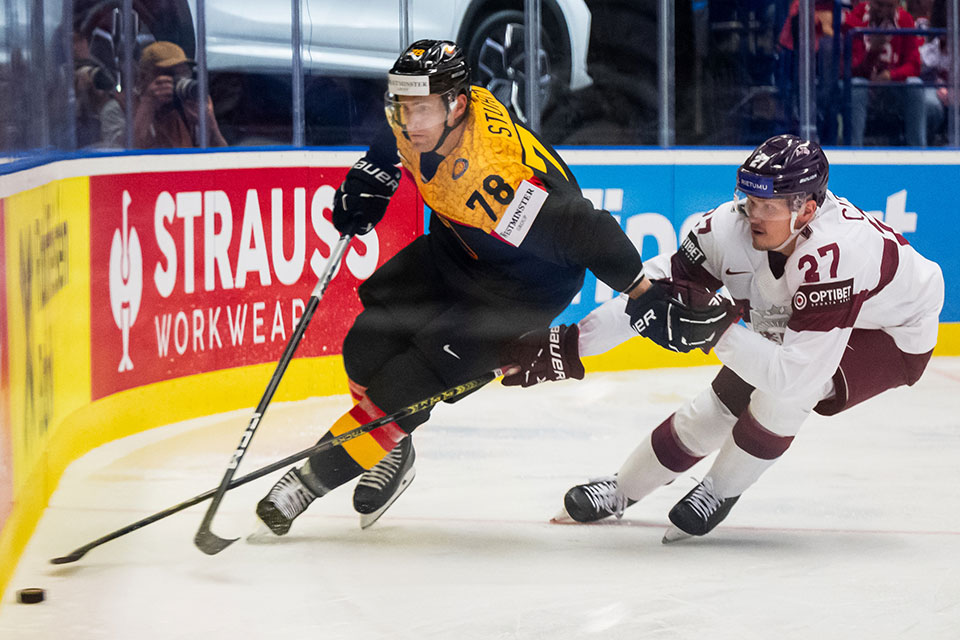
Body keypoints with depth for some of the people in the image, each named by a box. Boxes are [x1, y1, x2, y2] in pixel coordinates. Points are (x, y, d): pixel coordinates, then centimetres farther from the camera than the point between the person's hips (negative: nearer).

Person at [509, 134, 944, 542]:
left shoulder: (833, 255, -43)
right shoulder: (736, 225, -25)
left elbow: (794, 372, -43)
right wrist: (573, 344, -23)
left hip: (893, 336, -6)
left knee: (784, 386, -29)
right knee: (724, 400, 0)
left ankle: (722, 491, -4)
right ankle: (622, 490, 22)